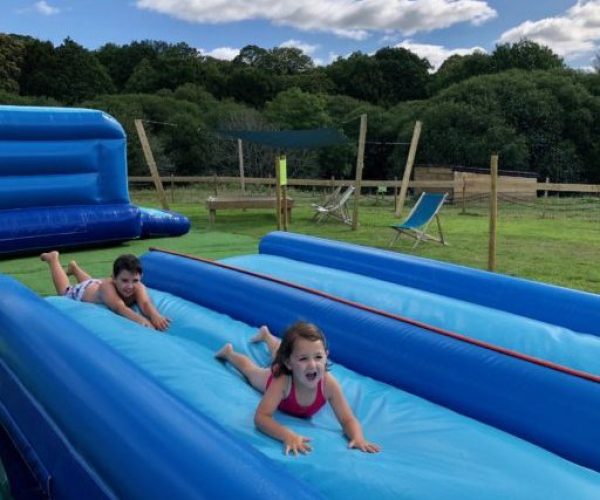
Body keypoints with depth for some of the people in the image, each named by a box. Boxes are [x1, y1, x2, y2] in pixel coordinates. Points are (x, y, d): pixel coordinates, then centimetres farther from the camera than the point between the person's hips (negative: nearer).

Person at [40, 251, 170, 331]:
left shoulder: (138, 287, -42)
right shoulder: (107, 286, -51)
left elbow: (145, 303, -61)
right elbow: (119, 307, -68)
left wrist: (155, 316, -83)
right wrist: (141, 319, -86)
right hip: (82, 292, -3)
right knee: (64, 291, 31)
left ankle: (73, 267, 67)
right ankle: (53, 258, 54)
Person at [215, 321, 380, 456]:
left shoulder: (329, 383, -49)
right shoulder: (282, 381, -53)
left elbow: (348, 420, -43)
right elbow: (261, 417, -55)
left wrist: (358, 438, -64)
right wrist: (288, 436, -71)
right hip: (273, 377, -3)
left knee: (279, 353, 37)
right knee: (251, 370, 31)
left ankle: (266, 335, 67)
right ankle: (229, 352, 59)